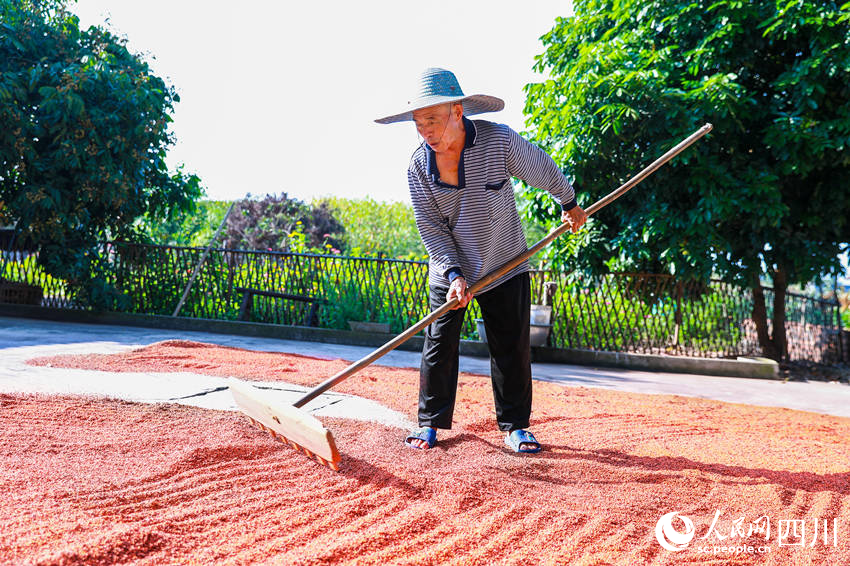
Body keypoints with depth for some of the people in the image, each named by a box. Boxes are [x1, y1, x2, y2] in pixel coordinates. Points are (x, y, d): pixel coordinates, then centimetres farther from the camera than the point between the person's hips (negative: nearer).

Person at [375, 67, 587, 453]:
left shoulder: (499, 140, -19)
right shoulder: (419, 166, -14)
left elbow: (544, 171, -1)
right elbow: (431, 229, -10)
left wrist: (569, 203, 15)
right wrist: (454, 274, -21)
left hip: (504, 265, -1)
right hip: (449, 270, 1)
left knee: (511, 347, 2)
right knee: (439, 345, 1)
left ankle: (514, 425, 16)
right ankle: (430, 422, 14)